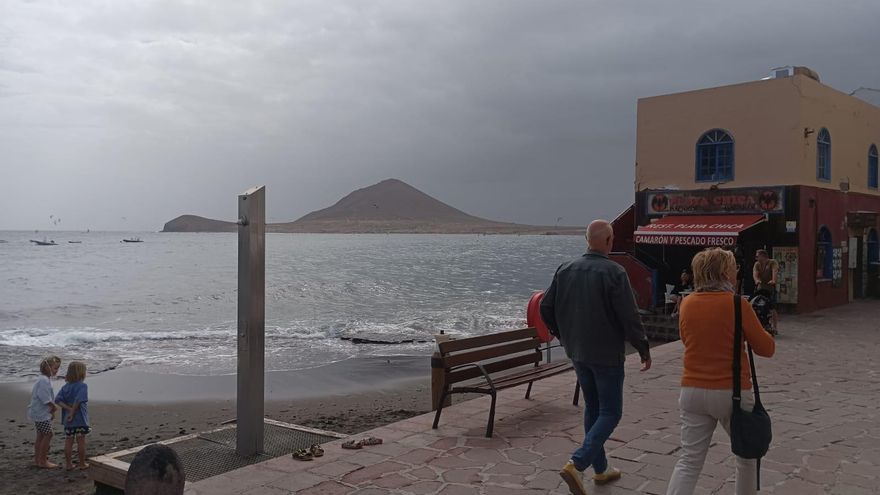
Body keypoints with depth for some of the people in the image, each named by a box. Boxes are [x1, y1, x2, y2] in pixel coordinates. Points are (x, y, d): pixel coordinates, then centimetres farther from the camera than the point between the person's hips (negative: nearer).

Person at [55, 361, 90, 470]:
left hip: (68, 420, 5)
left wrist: (69, 409, -12)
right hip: (80, 419, -5)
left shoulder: (65, 387, 6)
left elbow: (58, 400, -6)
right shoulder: (83, 386, -13)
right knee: (81, 441, 5)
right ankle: (82, 464, 14)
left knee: (68, 441, 11)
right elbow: (78, 400, -25)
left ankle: (68, 464, 18)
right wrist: (73, 412, -14)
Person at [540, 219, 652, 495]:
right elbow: (629, 317, -16)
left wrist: (565, 337, 18)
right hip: (607, 355, -6)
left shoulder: (565, 270, 2)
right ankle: (577, 464, -11)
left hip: (578, 353, 6)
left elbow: (546, 308, 6)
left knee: (592, 408, 18)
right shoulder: (613, 273, -16)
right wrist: (644, 350, -4)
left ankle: (601, 469, 26)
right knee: (610, 413, 3)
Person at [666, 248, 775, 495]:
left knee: (689, 461, 7)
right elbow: (767, 349, -4)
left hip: (692, 391, 4)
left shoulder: (687, 304, 1)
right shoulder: (737, 303, -12)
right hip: (731, 393, -3)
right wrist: (753, 327, 13)